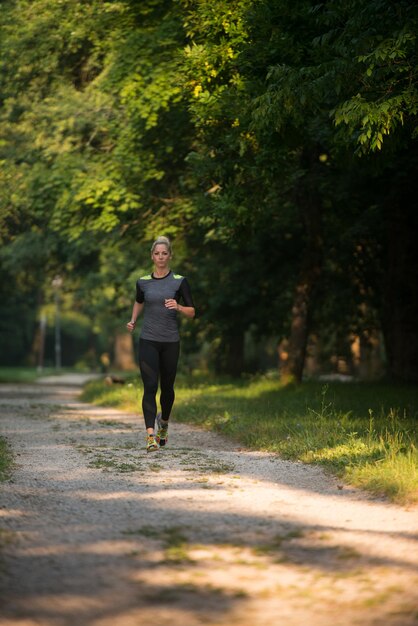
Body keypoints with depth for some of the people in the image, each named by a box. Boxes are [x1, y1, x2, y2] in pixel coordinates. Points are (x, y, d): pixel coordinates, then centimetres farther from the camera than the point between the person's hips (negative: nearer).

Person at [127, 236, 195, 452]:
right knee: (150, 387, -13)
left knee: (167, 387, 12)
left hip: (170, 342, 0)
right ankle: (151, 436, -18)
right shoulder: (143, 282, 5)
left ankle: (164, 422, 41)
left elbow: (191, 312, -3)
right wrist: (133, 320, 9)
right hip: (148, 341, 0)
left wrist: (178, 307, -23)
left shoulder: (179, 281, -2)